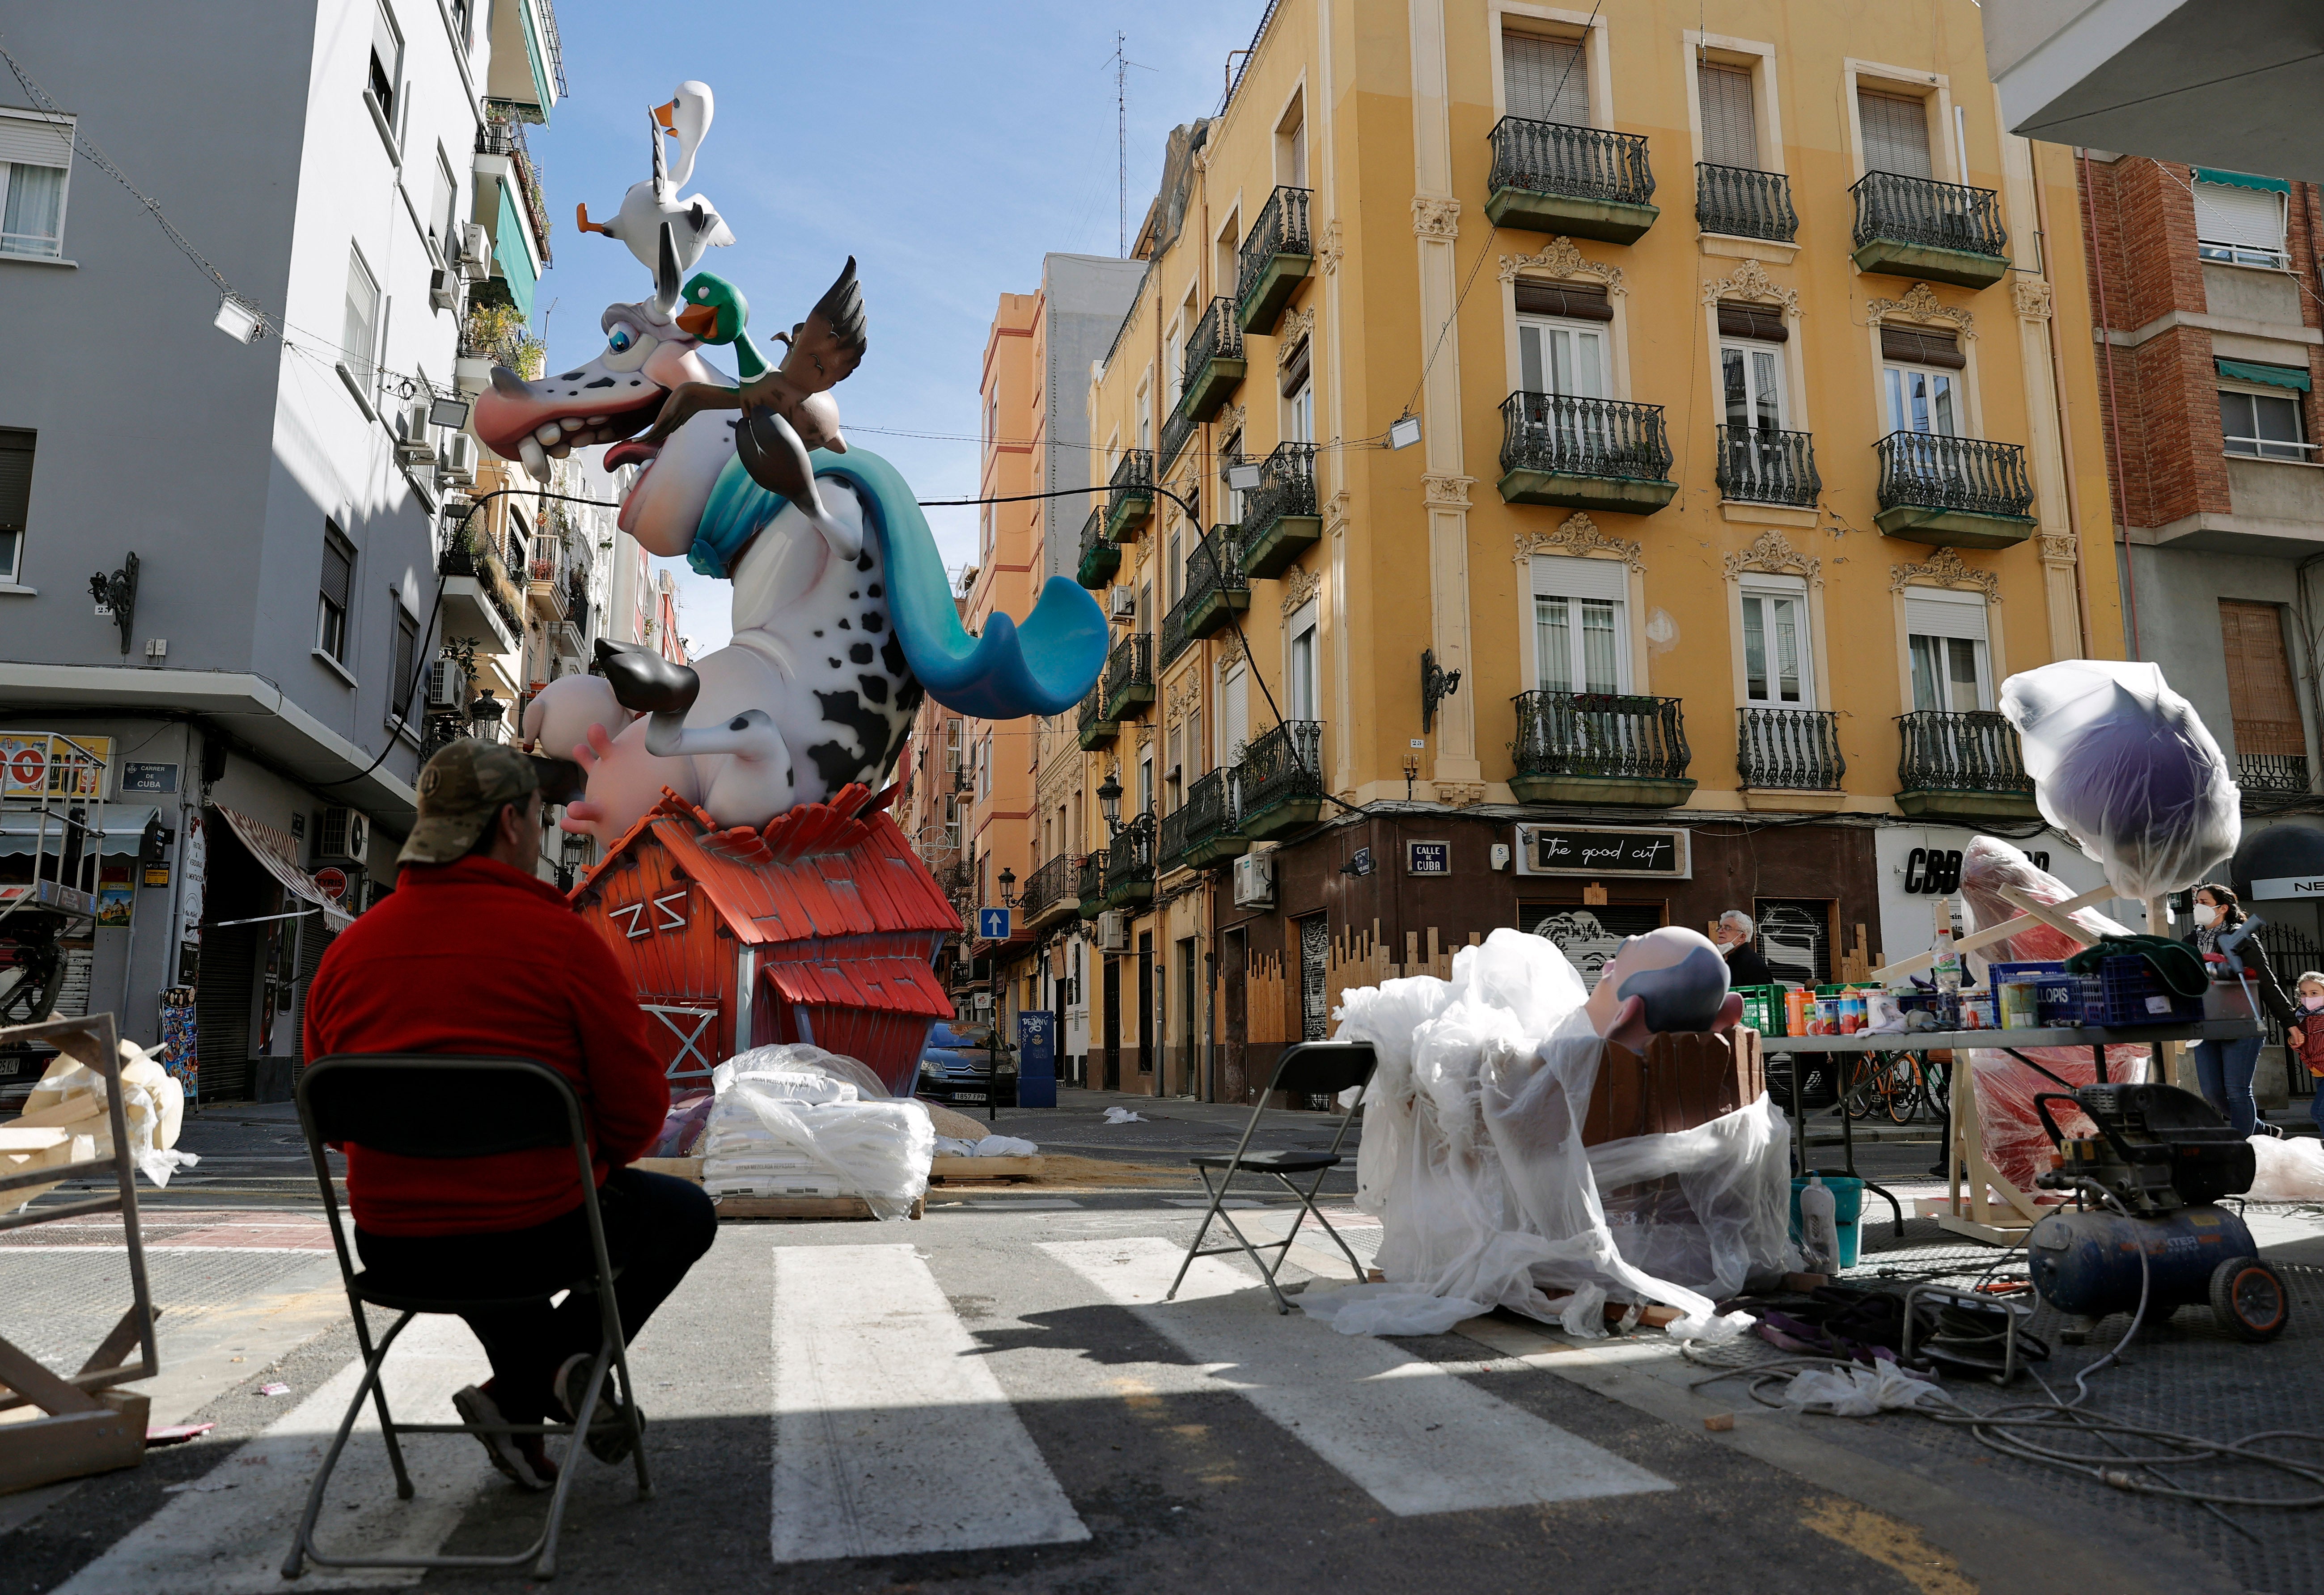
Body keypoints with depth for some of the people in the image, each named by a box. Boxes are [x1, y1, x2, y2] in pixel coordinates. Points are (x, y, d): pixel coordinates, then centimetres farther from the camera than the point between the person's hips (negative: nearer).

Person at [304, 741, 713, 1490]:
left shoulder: (348, 950, 1)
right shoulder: (561, 937, -14)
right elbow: (639, 1108, -11)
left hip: (392, 1249, 5)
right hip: (540, 1237, -5)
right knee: (685, 1212, 24)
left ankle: (527, 1397, 25)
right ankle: (573, 1354, 4)